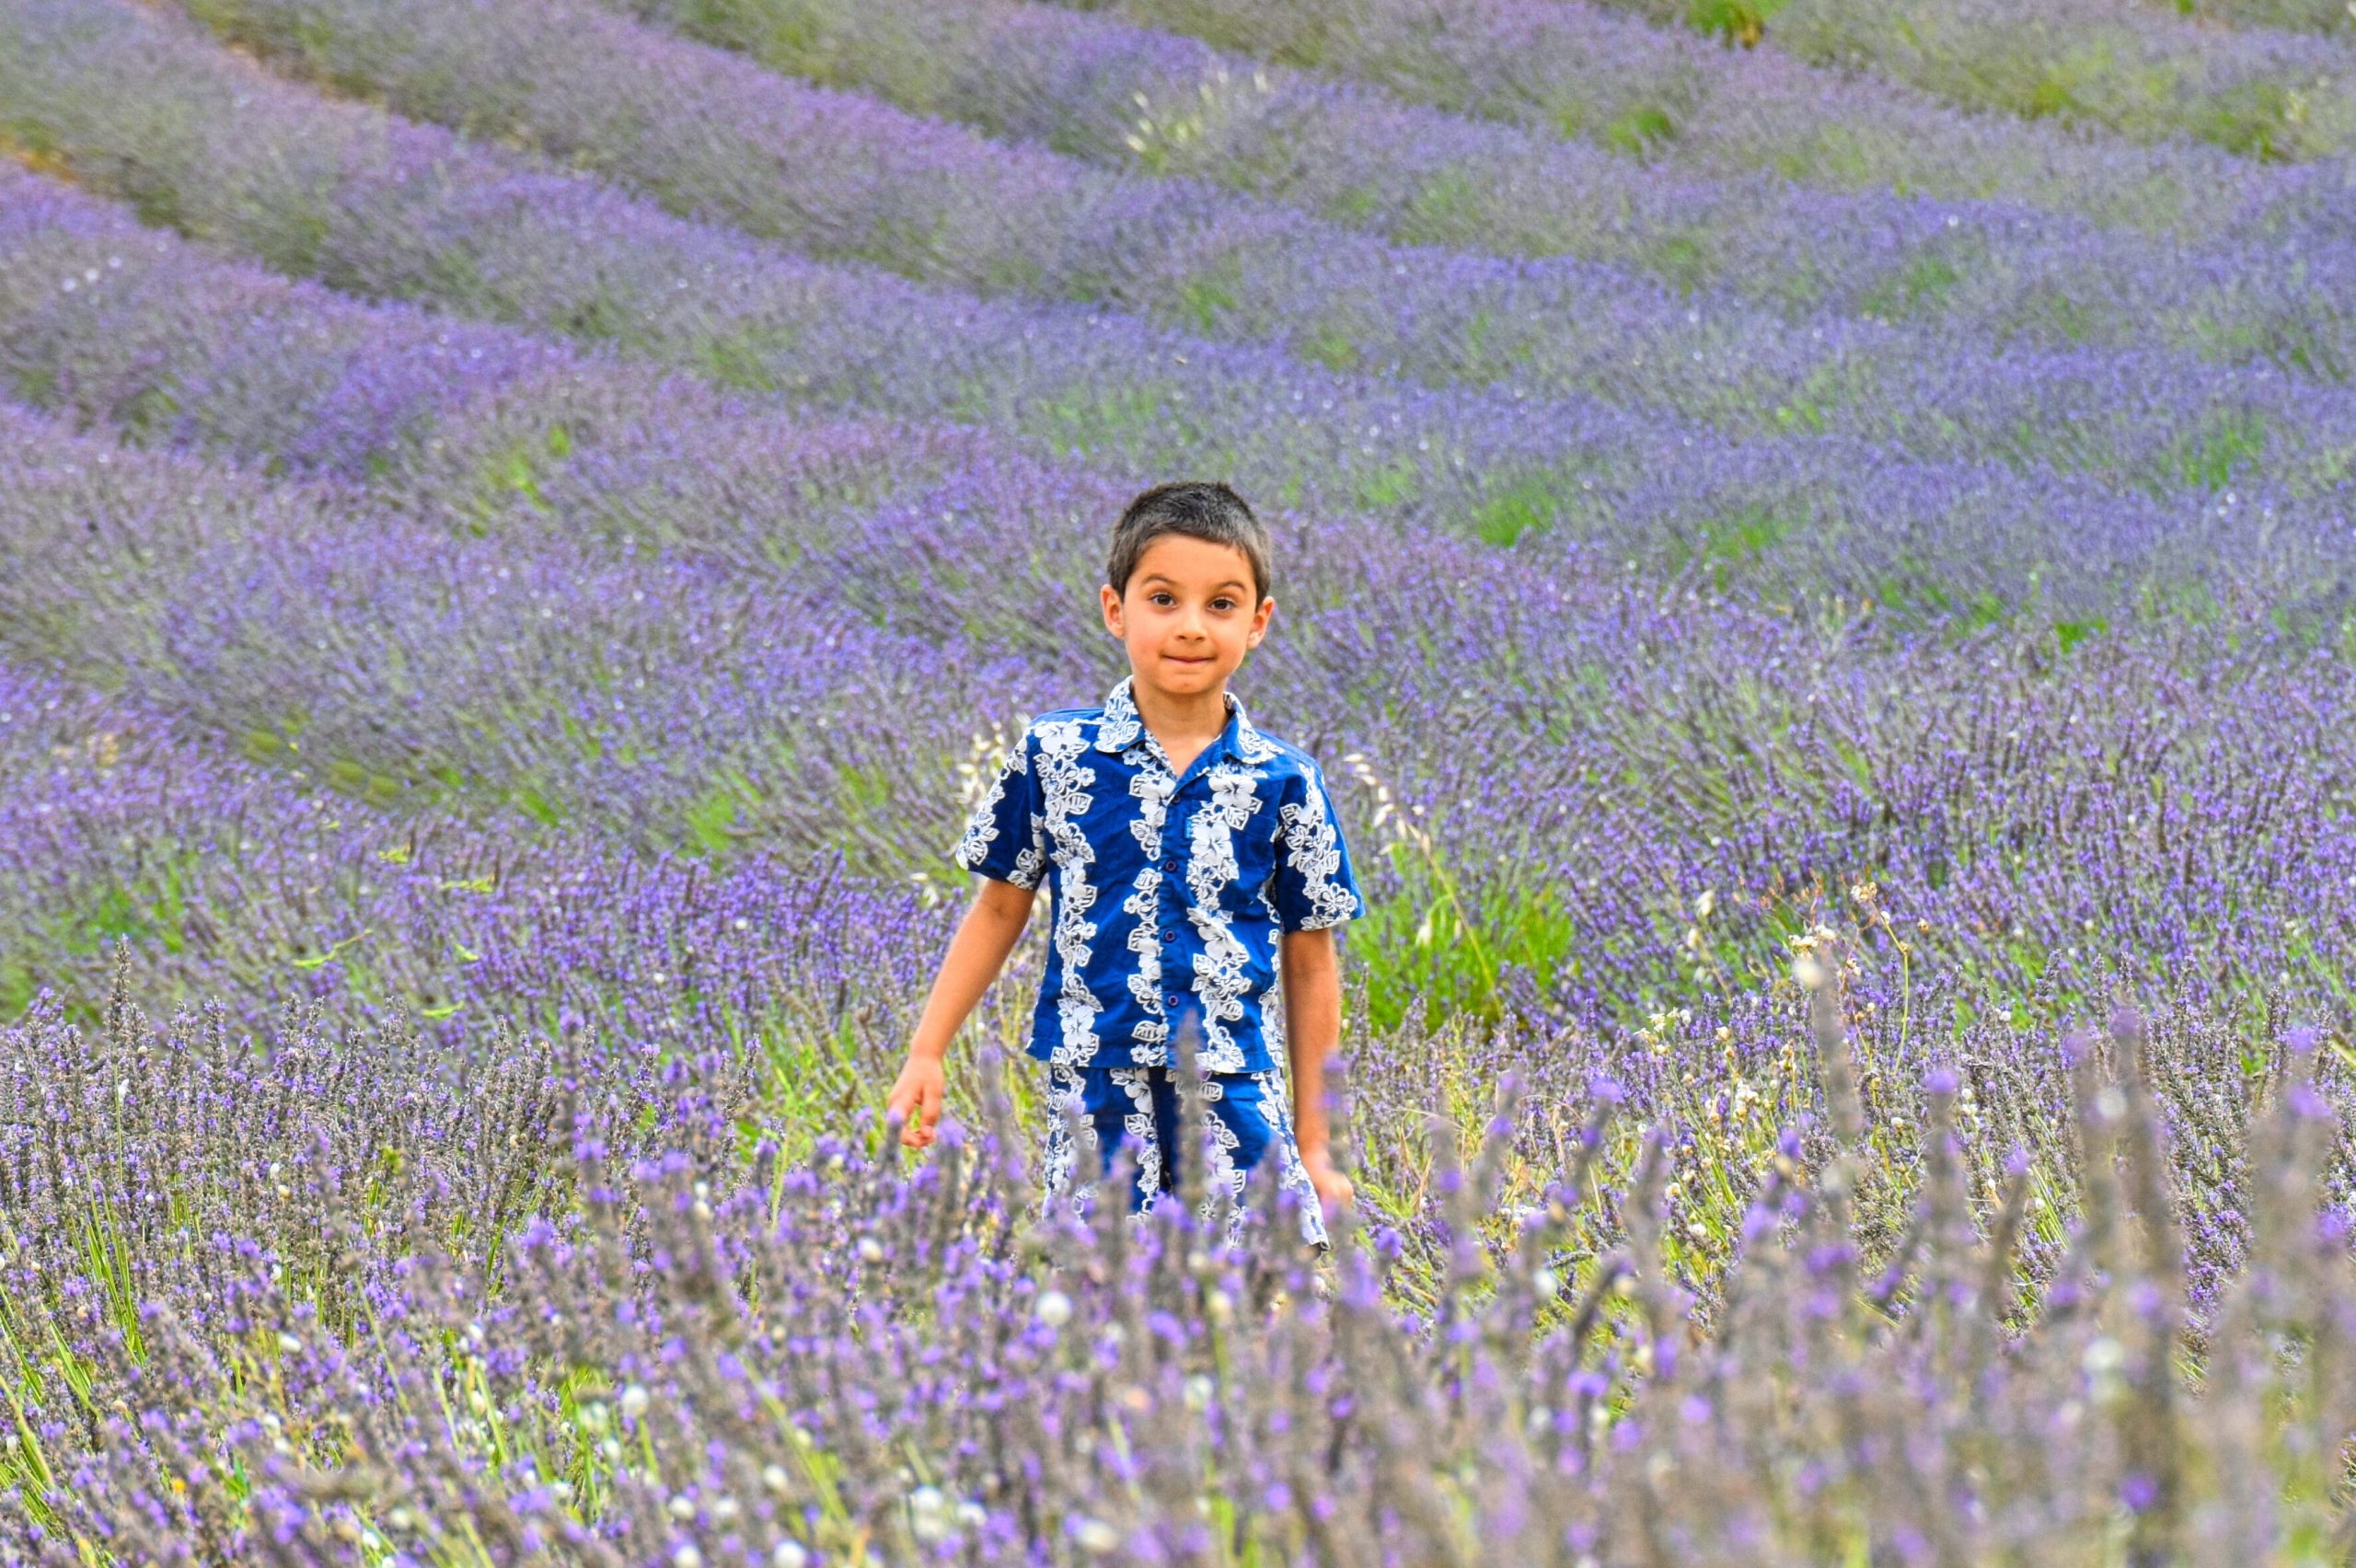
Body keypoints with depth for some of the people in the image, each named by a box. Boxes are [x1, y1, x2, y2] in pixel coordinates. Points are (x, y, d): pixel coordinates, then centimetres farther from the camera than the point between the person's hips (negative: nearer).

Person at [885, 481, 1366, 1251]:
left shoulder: (1283, 782, 1)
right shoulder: (1053, 755, 2)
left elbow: (1310, 961, 7)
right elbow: (1000, 910, 12)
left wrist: (1313, 1145, 8)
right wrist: (926, 1053, 7)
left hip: (1238, 1103, 0)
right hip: (1097, 1099, 0)